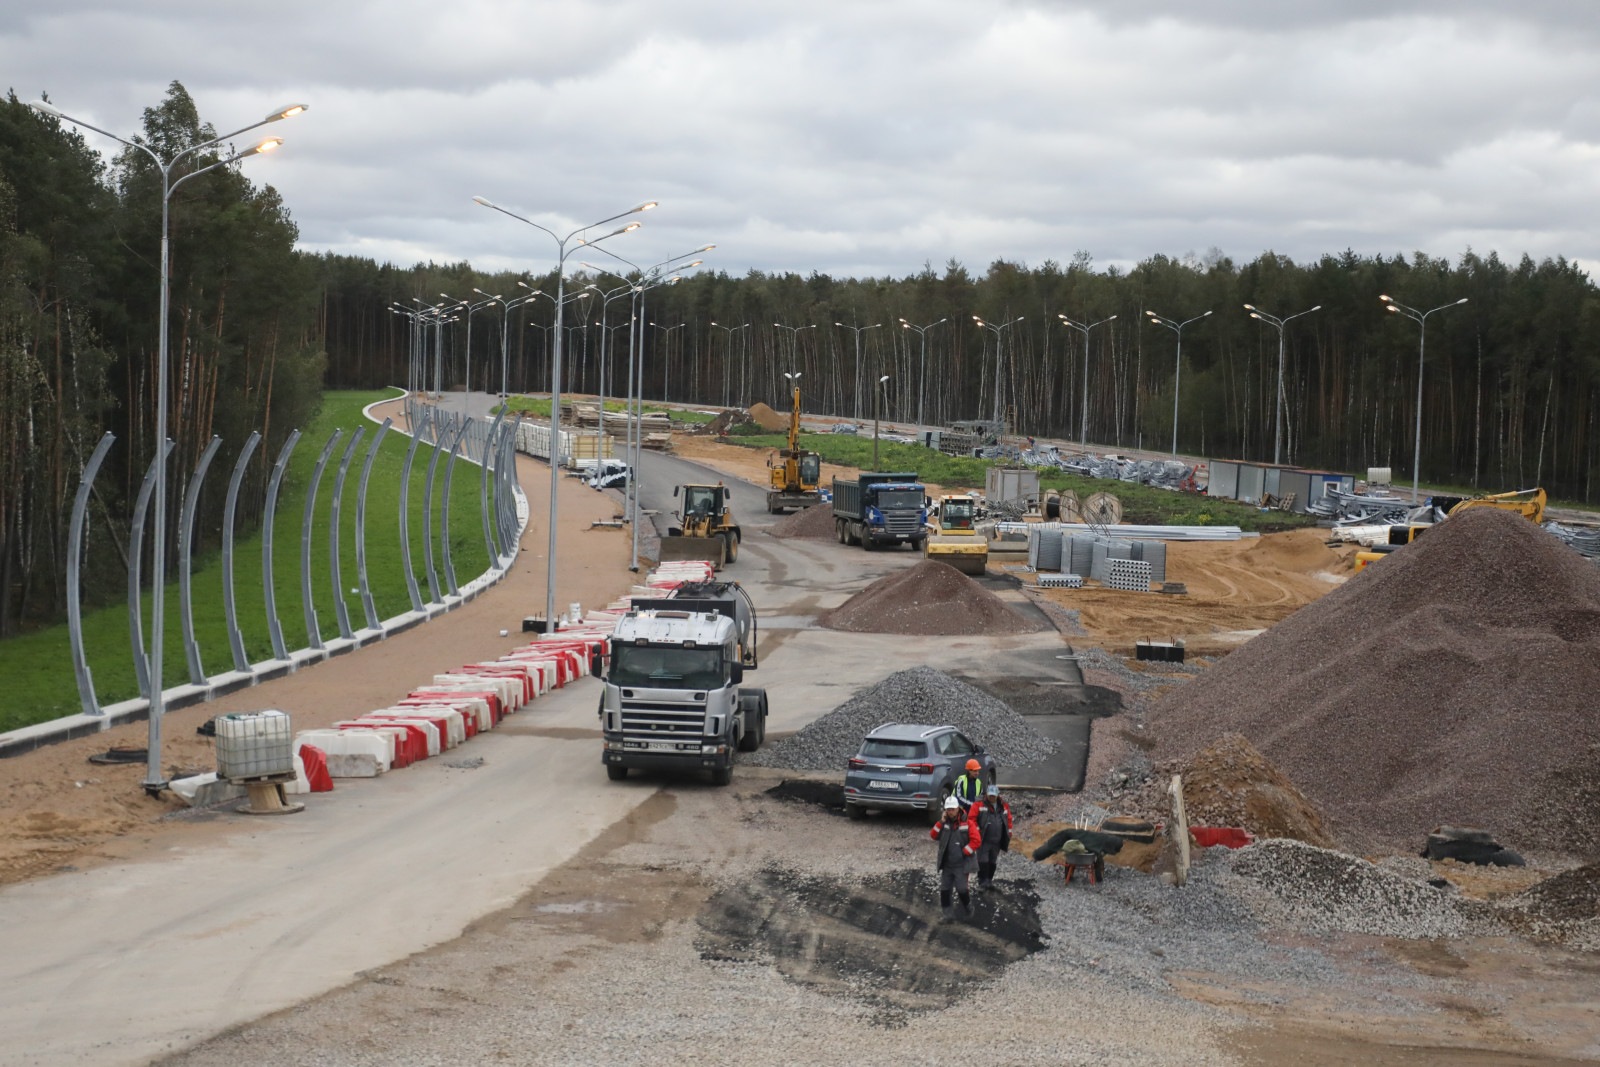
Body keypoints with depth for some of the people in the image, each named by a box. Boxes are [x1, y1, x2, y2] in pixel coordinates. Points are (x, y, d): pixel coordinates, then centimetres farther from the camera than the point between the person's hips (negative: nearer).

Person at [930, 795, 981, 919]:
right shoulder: (944, 823, 7)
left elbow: (976, 841, -9)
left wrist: (964, 852, -13)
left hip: (961, 865, -4)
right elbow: (933, 836, -1)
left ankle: (967, 908, 15)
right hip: (946, 864, 5)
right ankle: (948, 912, 15)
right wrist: (941, 822, -11)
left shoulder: (967, 823, -6)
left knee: (961, 889, -8)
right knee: (944, 890, 4)